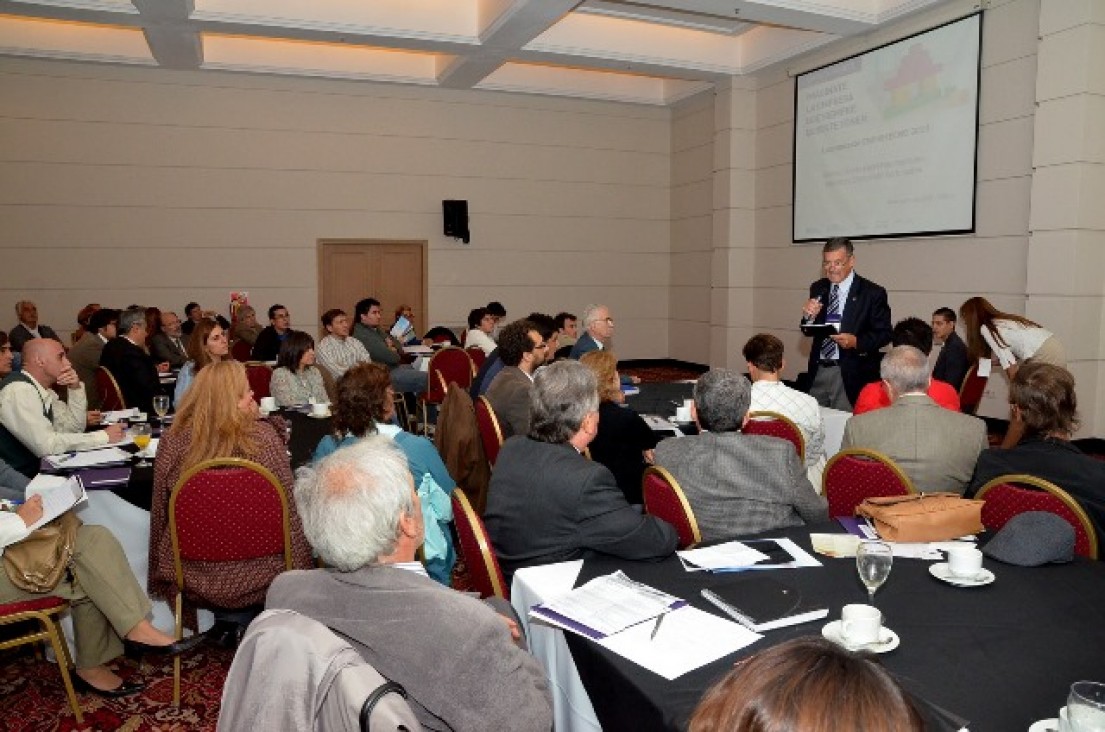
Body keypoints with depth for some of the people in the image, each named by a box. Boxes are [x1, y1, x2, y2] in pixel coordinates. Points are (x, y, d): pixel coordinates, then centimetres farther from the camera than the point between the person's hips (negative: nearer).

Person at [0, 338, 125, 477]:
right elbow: (46, 445, -27)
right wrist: (103, 436, -21)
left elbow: (74, 427, 11)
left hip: (39, 469, 8)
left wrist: (76, 388, -3)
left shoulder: (41, 388, 6)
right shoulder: (19, 389, -20)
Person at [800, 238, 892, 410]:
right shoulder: (818, 289, 9)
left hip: (851, 377, -4)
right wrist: (808, 316, -10)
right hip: (818, 372, 4)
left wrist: (856, 342, -20)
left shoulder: (873, 293, -4)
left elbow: (884, 334, -3)